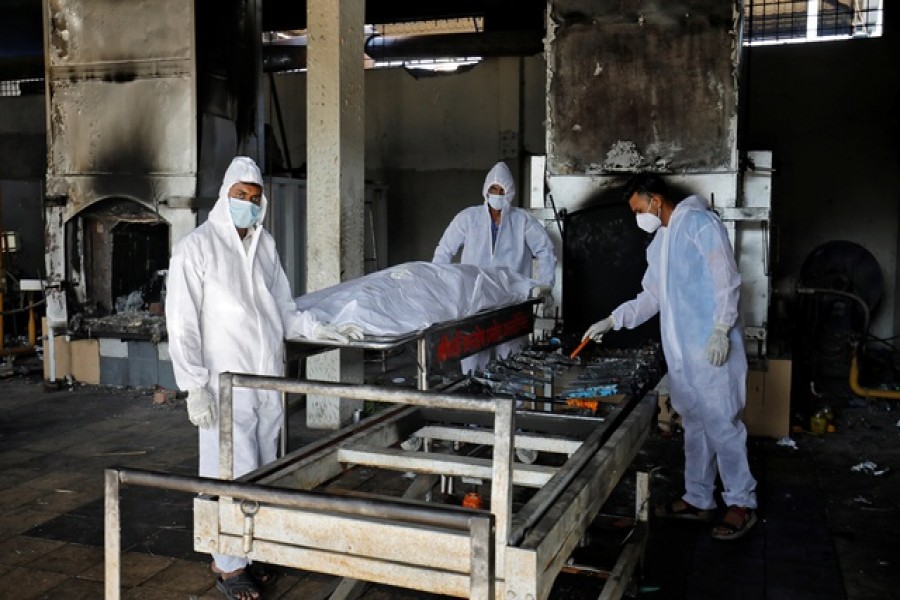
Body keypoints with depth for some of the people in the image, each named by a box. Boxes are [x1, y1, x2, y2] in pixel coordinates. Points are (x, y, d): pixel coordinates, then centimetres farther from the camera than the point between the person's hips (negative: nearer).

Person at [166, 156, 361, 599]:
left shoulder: (264, 244, 10)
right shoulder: (196, 247, -6)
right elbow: (182, 323, -9)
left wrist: (322, 331, 5)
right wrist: (195, 386, -14)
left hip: (269, 378, 6)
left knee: (262, 471, 11)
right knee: (233, 473, -3)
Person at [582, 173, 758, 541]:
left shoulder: (698, 222, -7)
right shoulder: (658, 243, 20)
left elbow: (727, 278, -13)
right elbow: (651, 297, 21)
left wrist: (721, 329, -19)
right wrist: (612, 321, 11)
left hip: (710, 346, -9)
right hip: (680, 348, 9)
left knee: (720, 422, -5)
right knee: (693, 423, 13)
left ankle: (742, 503, 6)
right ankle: (698, 499, 22)